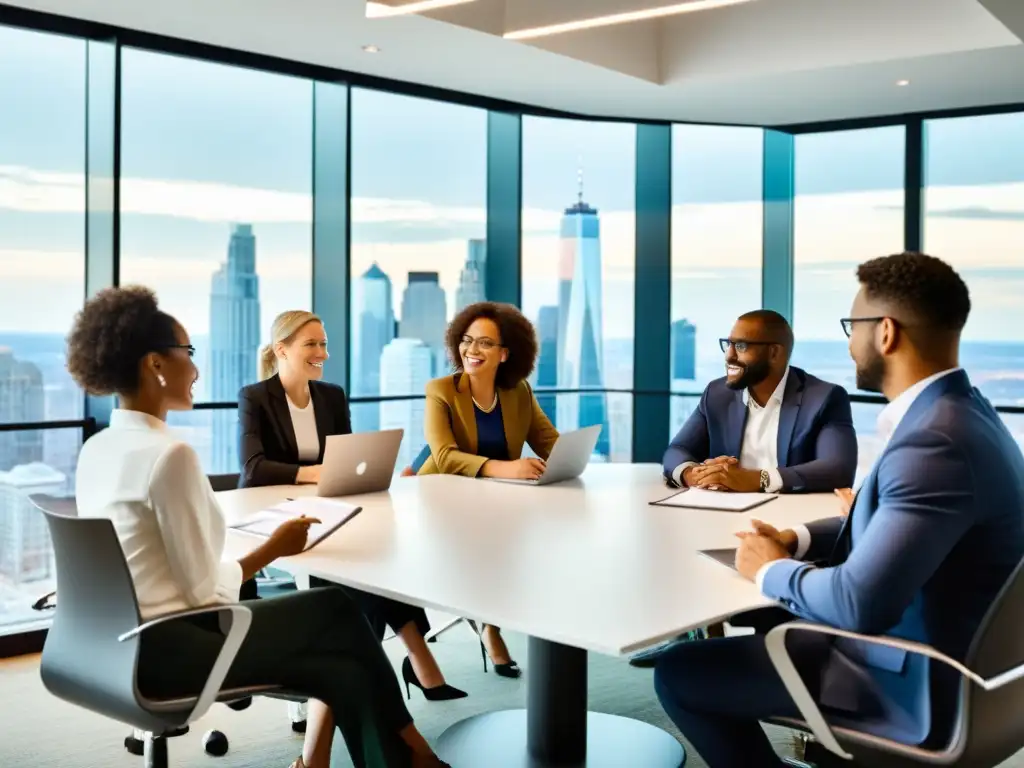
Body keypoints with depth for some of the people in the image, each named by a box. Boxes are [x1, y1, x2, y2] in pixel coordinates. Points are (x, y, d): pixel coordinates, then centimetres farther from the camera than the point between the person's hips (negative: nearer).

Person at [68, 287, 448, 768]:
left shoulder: (95, 450, 7)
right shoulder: (170, 455, -21)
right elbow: (204, 589, -18)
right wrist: (275, 548, -2)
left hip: (128, 641, 8)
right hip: (167, 650, -8)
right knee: (338, 610, 9)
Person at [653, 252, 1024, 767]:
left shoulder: (934, 442, -29)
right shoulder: (956, 412, 3)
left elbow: (859, 604, -34)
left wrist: (772, 570, -15)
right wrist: (799, 541, 2)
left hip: (914, 684, -10)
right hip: (925, 642, 10)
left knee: (678, 672, -7)